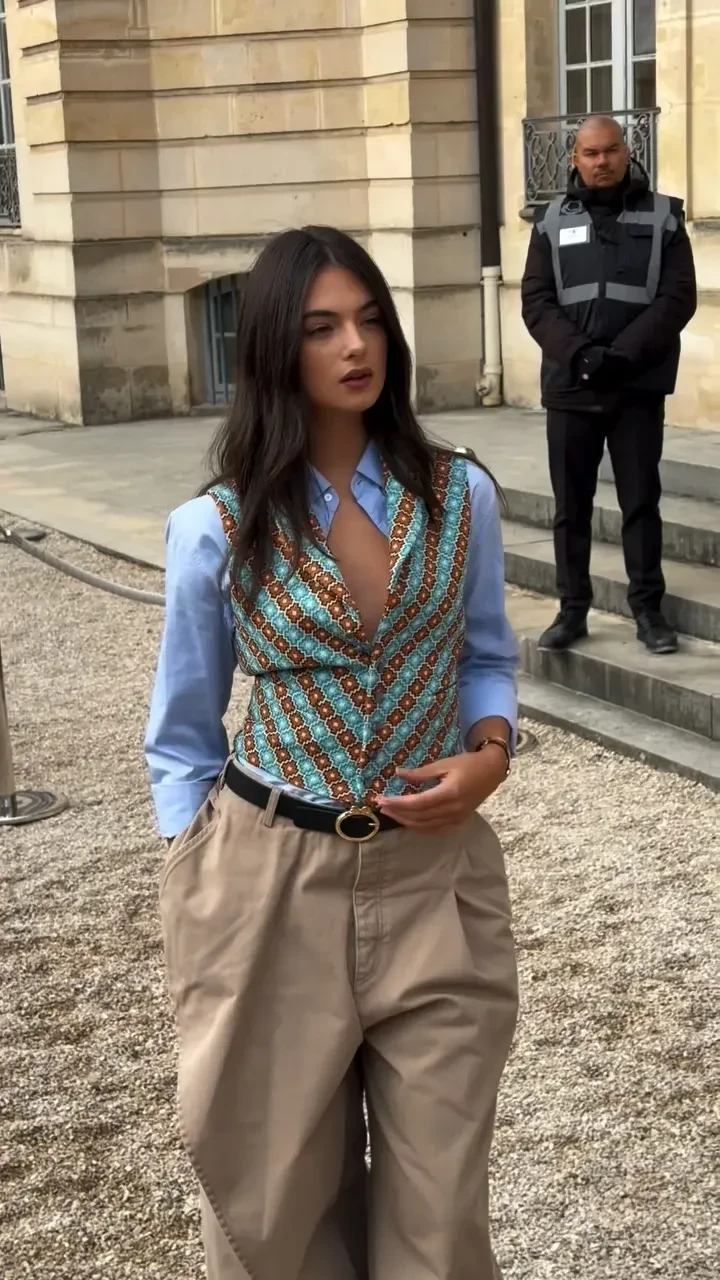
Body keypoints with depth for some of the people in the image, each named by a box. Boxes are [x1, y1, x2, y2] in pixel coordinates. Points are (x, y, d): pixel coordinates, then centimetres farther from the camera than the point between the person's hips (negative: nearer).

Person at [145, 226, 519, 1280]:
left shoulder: (460, 497, -1)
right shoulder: (215, 530, -8)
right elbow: (182, 734, 3)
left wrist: (491, 752, -8)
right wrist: (200, 889, 0)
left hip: (434, 875, 2)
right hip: (274, 883, -2)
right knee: (282, 1189, 13)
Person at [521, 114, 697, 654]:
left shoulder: (663, 216, 3)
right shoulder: (553, 220, 8)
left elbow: (679, 297, -5)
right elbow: (536, 300, 1)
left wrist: (621, 354, -16)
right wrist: (578, 353, -15)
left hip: (639, 385, -2)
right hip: (569, 386, 2)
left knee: (641, 500, 3)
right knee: (571, 505, 6)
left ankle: (648, 609, 12)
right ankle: (573, 609, 14)